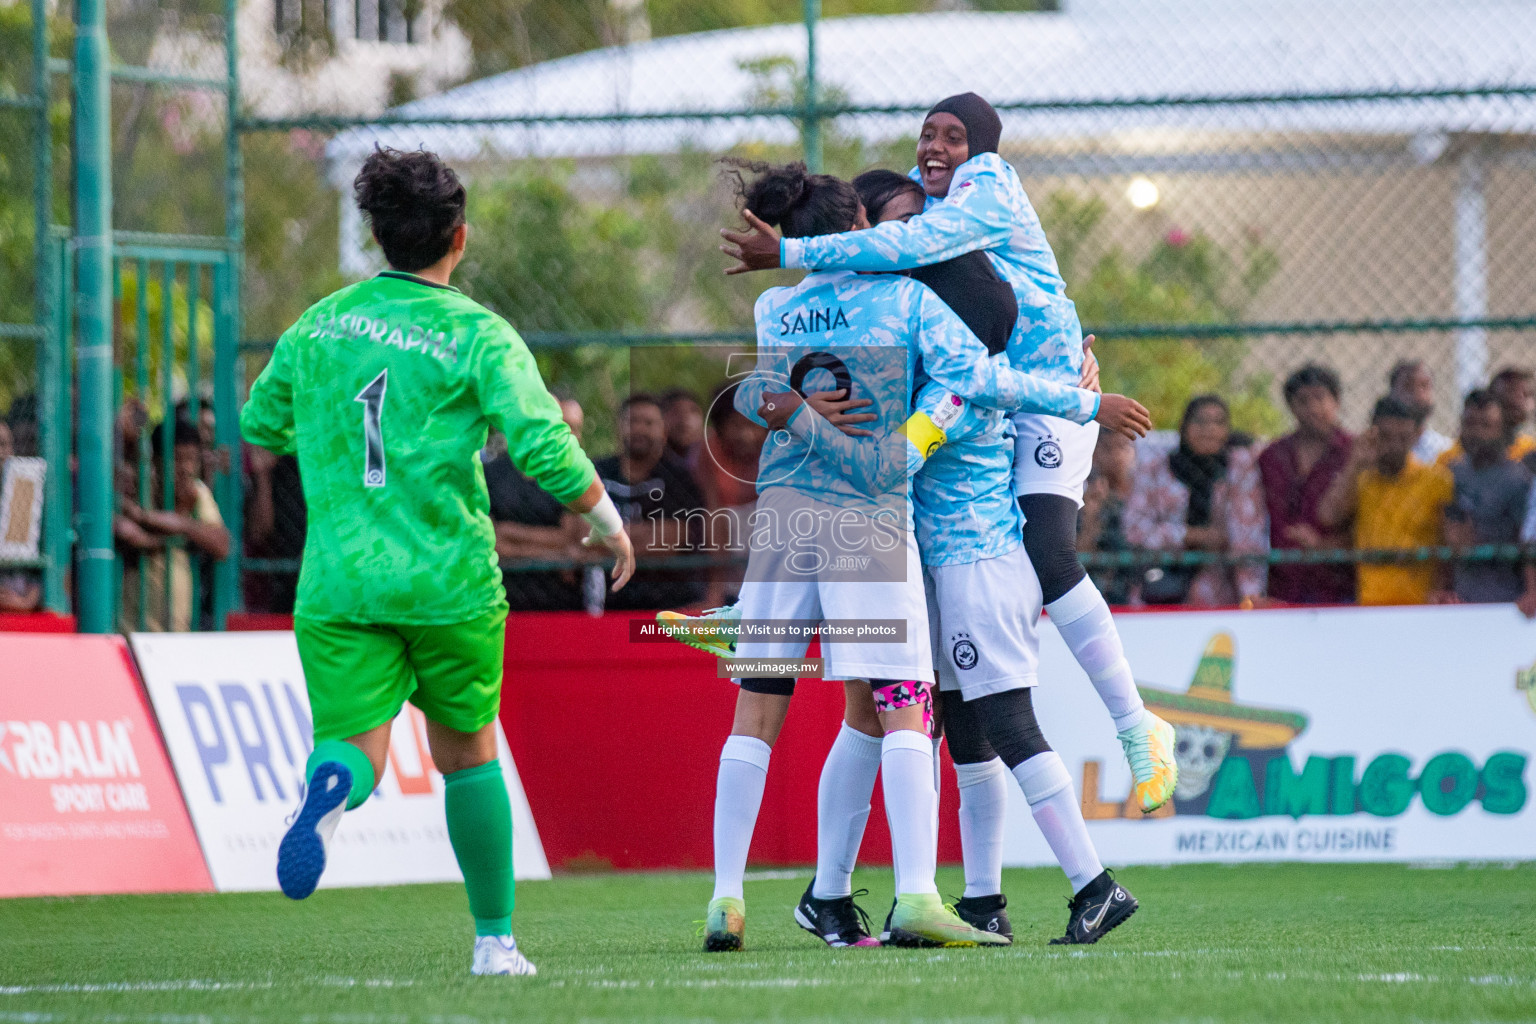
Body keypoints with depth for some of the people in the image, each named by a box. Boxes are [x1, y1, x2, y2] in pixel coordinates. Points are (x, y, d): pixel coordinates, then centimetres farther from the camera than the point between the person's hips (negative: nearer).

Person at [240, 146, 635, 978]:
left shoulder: (320, 324, 7)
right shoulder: (476, 334, -6)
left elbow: (261, 420, 22)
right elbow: (544, 448, -15)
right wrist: (606, 521, 2)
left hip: (339, 579, 2)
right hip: (448, 581, -2)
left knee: (355, 747, -4)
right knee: (467, 753, 16)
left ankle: (330, 787, -42)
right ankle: (495, 938, 21)